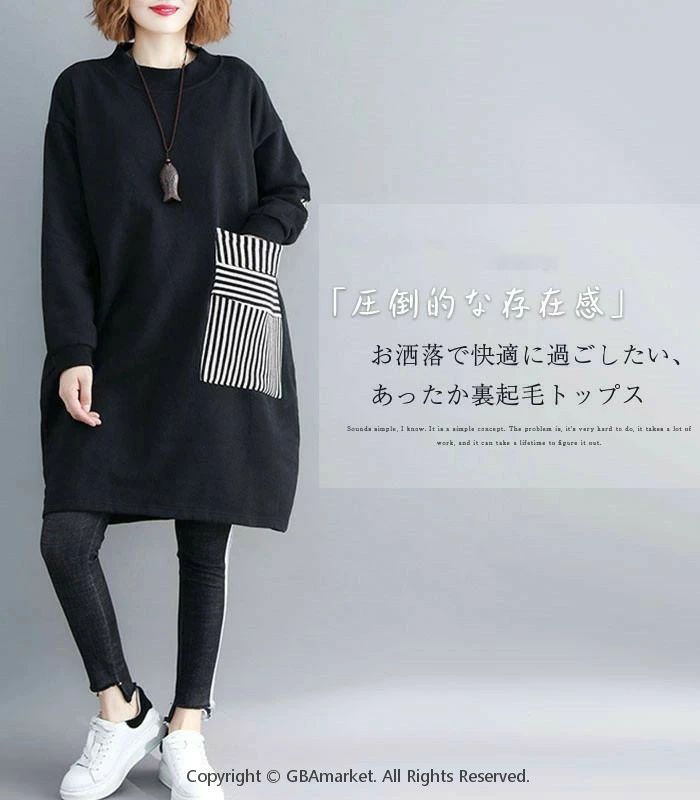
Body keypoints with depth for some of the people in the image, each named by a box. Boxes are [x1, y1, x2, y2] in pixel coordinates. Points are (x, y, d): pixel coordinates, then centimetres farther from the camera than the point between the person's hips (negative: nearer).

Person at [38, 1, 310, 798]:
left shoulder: (236, 85, 8)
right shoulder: (82, 90, 6)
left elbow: (290, 191, 12)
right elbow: (65, 235, 2)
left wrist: (249, 246, -9)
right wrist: (73, 352, -7)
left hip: (219, 352, 0)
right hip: (119, 352, 0)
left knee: (204, 543, 4)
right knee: (66, 535, -8)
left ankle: (185, 731, 19)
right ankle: (122, 710, 15)